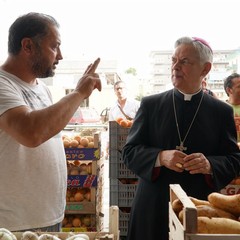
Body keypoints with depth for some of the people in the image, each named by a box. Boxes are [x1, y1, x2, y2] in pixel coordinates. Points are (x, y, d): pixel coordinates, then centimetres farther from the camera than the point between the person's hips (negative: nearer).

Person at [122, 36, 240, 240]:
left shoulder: (222, 112, 2)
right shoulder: (150, 105, 3)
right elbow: (129, 151, 1)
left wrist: (210, 165, -19)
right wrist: (160, 157, -18)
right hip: (153, 208, 0)